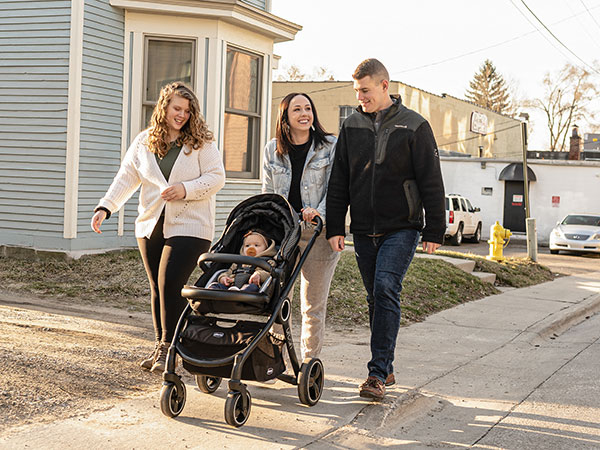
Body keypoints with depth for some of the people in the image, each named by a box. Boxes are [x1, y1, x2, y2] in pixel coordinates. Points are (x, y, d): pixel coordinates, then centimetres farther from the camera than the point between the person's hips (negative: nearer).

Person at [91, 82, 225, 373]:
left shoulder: (201, 142, -1)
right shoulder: (143, 142, 9)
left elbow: (216, 177, -4)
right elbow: (126, 178, 5)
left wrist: (186, 189, -19)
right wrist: (105, 207, -7)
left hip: (189, 227, -4)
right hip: (151, 226, 4)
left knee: (170, 284, -13)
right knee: (157, 288, 10)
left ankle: (169, 346, 2)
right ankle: (160, 346, 23)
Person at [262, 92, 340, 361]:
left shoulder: (330, 147, 2)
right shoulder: (273, 150, 10)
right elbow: (267, 194, 14)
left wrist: (320, 213, -22)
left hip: (318, 233, -2)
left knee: (313, 306, 3)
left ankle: (310, 362, 16)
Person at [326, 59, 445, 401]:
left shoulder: (414, 126, -2)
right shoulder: (352, 126, 9)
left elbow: (431, 182, -2)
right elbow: (339, 181, 10)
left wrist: (435, 231, -6)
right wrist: (335, 227, 4)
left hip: (401, 228, -4)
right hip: (364, 231, 5)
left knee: (386, 290, -18)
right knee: (376, 297, 9)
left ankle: (377, 373, -16)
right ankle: (386, 369, 20)